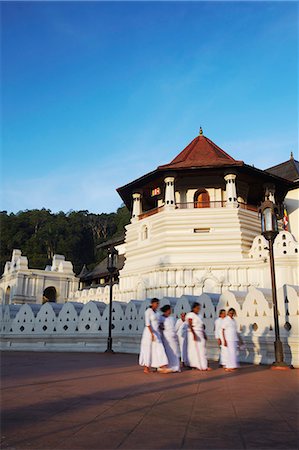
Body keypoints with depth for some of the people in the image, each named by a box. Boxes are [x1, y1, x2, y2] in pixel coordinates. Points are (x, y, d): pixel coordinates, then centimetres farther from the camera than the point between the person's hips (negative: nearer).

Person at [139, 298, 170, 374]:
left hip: (156, 333, 8)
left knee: (159, 350, 0)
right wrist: (152, 333, -25)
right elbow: (147, 323, -18)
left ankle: (162, 368, -3)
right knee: (148, 350, 0)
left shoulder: (155, 312, 15)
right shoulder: (148, 311, -10)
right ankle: (146, 368, 11)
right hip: (149, 333, -8)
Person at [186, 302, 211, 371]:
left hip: (200, 334, 8)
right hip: (194, 334, -8)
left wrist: (204, 335, 14)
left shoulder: (199, 316, 18)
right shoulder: (190, 315, -5)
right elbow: (190, 325, -15)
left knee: (202, 349, 3)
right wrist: (194, 334, -25)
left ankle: (203, 366, 3)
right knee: (195, 349, -4)